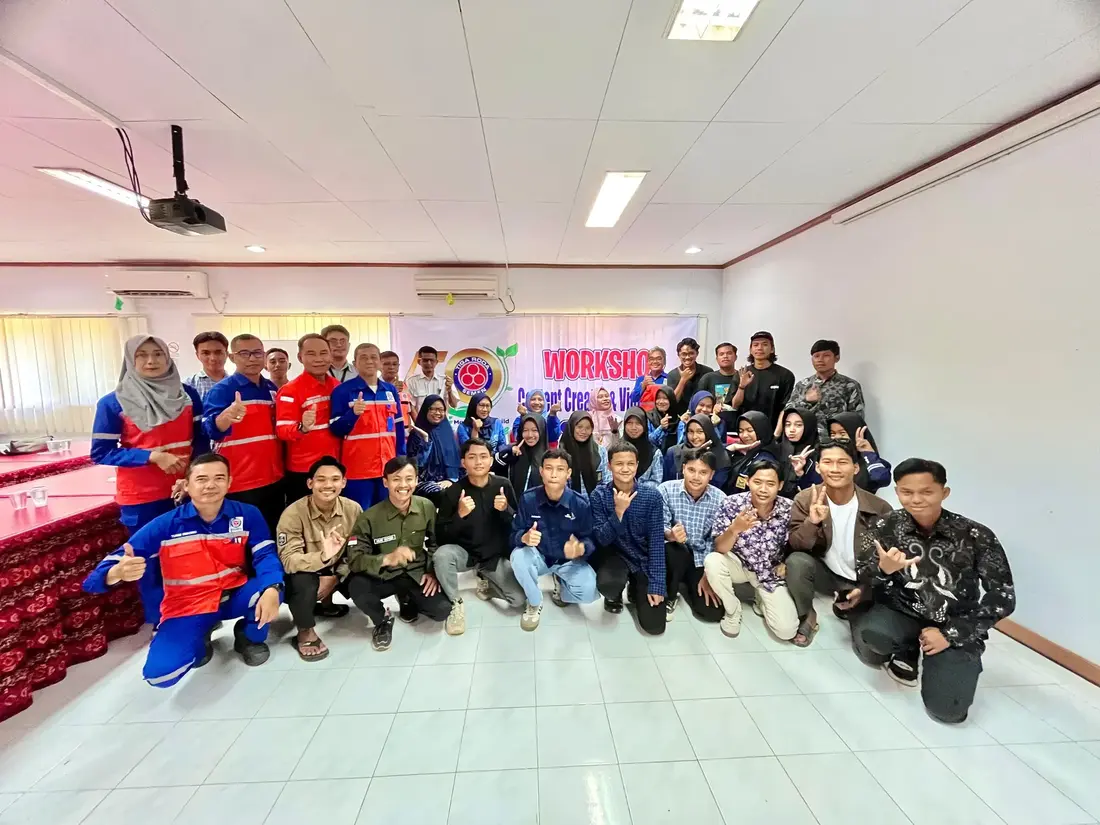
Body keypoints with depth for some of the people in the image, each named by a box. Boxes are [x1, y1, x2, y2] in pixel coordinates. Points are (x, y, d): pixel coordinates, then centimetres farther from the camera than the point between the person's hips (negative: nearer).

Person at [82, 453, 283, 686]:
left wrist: (272, 589, -39)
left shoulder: (247, 515, -12)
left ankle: (250, 637, 6)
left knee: (269, 588, -31)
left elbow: (265, 554, -18)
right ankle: (199, 639, 16)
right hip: (187, 606, 0)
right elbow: (111, 570, -13)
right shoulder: (164, 526, -14)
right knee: (159, 673, -24)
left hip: (235, 595, 1)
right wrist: (118, 572, -40)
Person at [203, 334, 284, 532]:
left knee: (274, 536, 16)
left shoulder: (272, 389, 9)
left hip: (273, 479, 5)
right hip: (240, 483, -5)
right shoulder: (222, 389, -8)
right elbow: (212, 430, -24)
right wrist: (226, 416, -44)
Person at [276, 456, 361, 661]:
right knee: (303, 580, -35)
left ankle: (325, 602, 14)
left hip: (337, 571, 5)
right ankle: (305, 633, -6)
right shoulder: (293, 513, -24)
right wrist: (323, 556, -48)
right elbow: (288, 560, -31)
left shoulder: (353, 509, -15)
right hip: (304, 574, -4)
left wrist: (334, 576, -22)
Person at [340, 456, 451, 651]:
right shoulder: (369, 517, -18)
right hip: (384, 576, -2)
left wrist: (432, 572, -6)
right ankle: (383, 620, 2)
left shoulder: (427, 507, -10)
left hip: (417, 574, 2)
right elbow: (354, 559, -21)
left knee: (442, 610, -18)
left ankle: (407, 599, 18)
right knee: (357, 586, -33)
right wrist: (387, 559, -38)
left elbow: (436, 543, 6)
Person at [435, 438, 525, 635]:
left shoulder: (503, 485, -9)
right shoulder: (453, 492, -13)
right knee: (442, 554, -33)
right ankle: (456, 604, -7)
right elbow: (441, 536, -13)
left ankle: (486, 583, 18)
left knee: (518, 599, -14)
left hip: (496, 555, 1)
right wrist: (459, 514, -31)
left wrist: (505, 510, -24)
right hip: (464, 552, -1)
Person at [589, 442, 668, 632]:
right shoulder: (599, 495, -15)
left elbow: (656, 541, -13)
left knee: (655, 626, -6)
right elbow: (602, 540, -18)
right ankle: (615, 596, 5)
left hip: (644, 559, 1)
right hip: (614, 554, -1)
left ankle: (636, 591, 28)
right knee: (607, 584, -34)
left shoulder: (651, 495, -15)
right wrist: (618, 511, -34)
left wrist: (656, 584, -17)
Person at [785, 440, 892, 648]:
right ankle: (806, 617, -4)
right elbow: (795, 546, -18)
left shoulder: (879, 508, -14)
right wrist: (811, 522, -37)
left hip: (862, 584, 0)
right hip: (826, 574, 0)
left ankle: (847, 609, 18)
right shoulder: (805, 500, -14)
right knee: (796, 561, -33)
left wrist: (866, 589, -14)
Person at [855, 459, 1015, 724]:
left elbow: (1003, 597, -8)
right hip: (902, 613, 1)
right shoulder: (886, 527, -11)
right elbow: (862, 579, -8)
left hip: (956, 627, 0)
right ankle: (907, 652, 7)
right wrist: (883, 570, -33)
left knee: (947, 710, -16)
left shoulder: (975, 536, -14)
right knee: (871, 639, -32)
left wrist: (950, 634, -12)